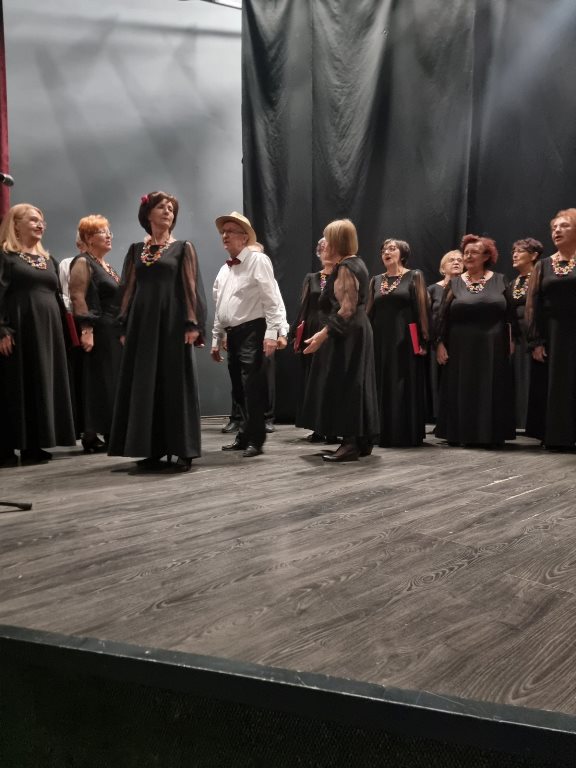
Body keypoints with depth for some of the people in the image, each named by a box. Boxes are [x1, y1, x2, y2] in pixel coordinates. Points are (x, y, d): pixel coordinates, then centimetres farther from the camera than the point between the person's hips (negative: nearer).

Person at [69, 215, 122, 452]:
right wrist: (86, 330, -25)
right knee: (96, 382, -6)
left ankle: (109, 432, 15)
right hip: (97, 332, -9)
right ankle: (91, 434, -1)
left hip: (113, 332, 9)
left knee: (112, 382, 9)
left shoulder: (106, 266, 20)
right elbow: (77, 298, -17)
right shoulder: (83, 263, -7)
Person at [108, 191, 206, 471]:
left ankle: (183, 451, 1)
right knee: (144, 385, 2)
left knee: (176, 383, -3)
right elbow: (128, 290, 12)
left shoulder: (183, 247, 5)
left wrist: (193, 324, -13)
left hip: (172, 323, -3)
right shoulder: (136, 250, 14)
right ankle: (153, 450, 10)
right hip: (142, 324, 4)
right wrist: (124, 327, 4)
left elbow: (192, 288, -3)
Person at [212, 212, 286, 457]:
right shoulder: (224, 269, 18)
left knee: (253, 389, -7)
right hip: (232, 334, 8)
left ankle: (255, 440, 0)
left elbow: (272, 299, -14)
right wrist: (216, 340, 20)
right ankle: (244, 436, 24)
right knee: (239, 390, 13)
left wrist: (272, 333, -21)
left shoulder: (258, 260, -6)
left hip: (252, 332, -8)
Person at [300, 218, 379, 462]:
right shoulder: (357, 263, 14)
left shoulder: (345, 268, -16)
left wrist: (322, 334, -26)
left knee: (343, 386, -7)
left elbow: (346, 310, -23)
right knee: (354, 385, 12)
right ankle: (363, 440, 18)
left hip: (346, 335, -10)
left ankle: (351, 443, -4)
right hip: (357, 332, 10)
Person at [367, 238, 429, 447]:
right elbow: (370, 312, 12)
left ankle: (407, 435, 5)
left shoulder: (414, 276, 2)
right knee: (383, 387, 5)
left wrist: (423, 339, -12)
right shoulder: (376, 281, 13)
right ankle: (385, 434, 13)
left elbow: (421, 308, -4)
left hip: (405, 340, -4)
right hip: (381, 340, 4)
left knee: (405, 387, -2)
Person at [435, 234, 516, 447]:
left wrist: (512, 341, -1)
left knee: (491, 391, 3)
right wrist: (440, 343, -3)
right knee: (461, 391, 3)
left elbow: (511, 314, 5)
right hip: (461, 348, 1)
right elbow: (443, 316, 4)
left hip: (493, 348, 0)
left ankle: (490, 435, 12)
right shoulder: (455, 283, 7)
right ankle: (461, 434, 13)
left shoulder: (499, 281, 6)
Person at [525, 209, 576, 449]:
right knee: (552, 386, 5)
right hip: (551, 335, 2)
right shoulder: (543, 266, 9)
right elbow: (533, 305, 5)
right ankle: (555, 436, 14)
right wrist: (535, 341, -3)